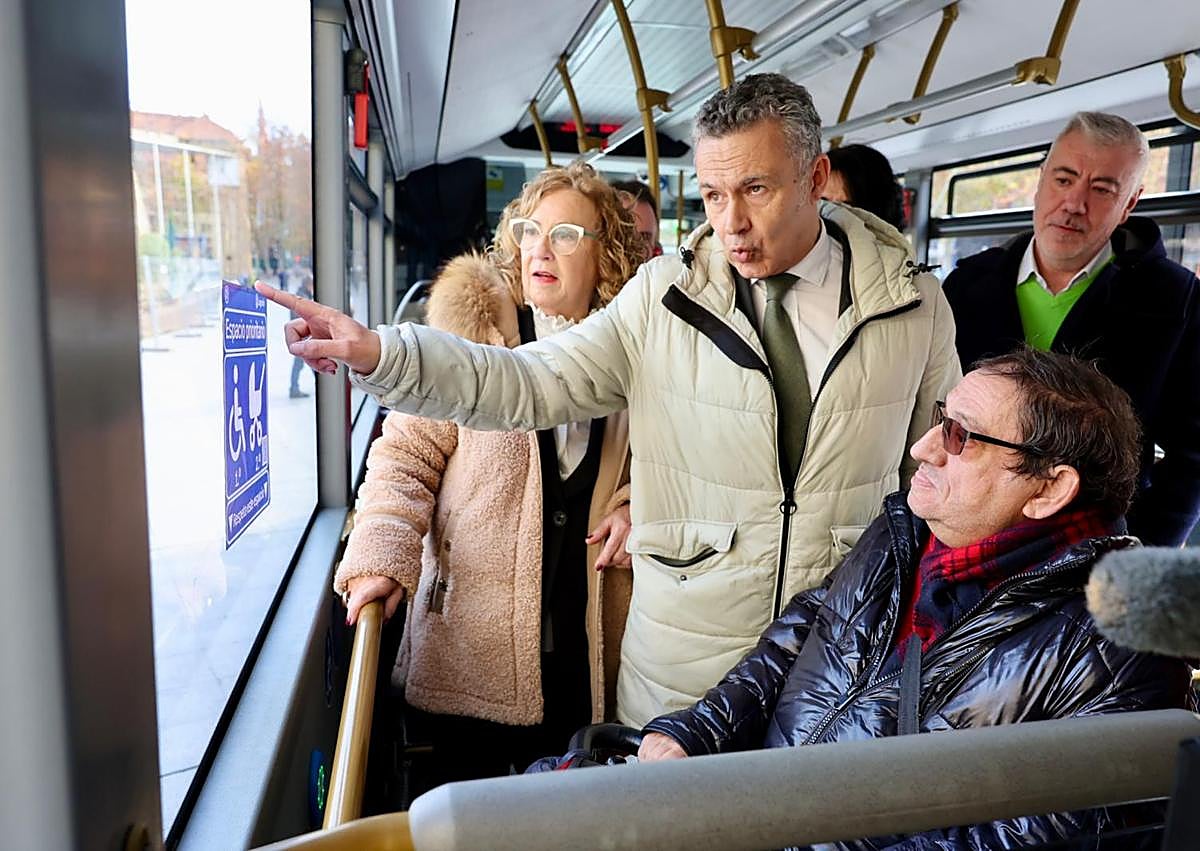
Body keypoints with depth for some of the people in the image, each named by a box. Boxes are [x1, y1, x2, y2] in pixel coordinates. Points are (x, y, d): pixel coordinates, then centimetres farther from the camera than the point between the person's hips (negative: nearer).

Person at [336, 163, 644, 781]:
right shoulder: (472, 327, -3)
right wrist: (381, 558, -17)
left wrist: (634, 506, -1)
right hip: (472, 630, -2)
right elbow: (407, 455, -5)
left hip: (584, 631, 3)